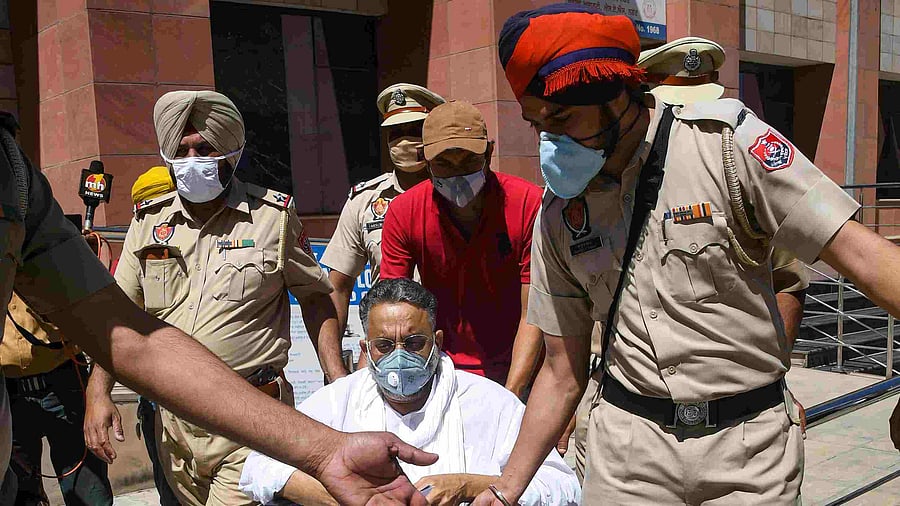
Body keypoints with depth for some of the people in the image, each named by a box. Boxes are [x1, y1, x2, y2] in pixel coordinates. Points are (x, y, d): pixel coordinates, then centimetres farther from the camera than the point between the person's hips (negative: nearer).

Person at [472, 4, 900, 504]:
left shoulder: (726, 141, -11)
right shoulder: (558, 214, 0)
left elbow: (859, 251, -14)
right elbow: (563, 374, 6)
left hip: (750, 446, -2)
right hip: (628, 446, 3)